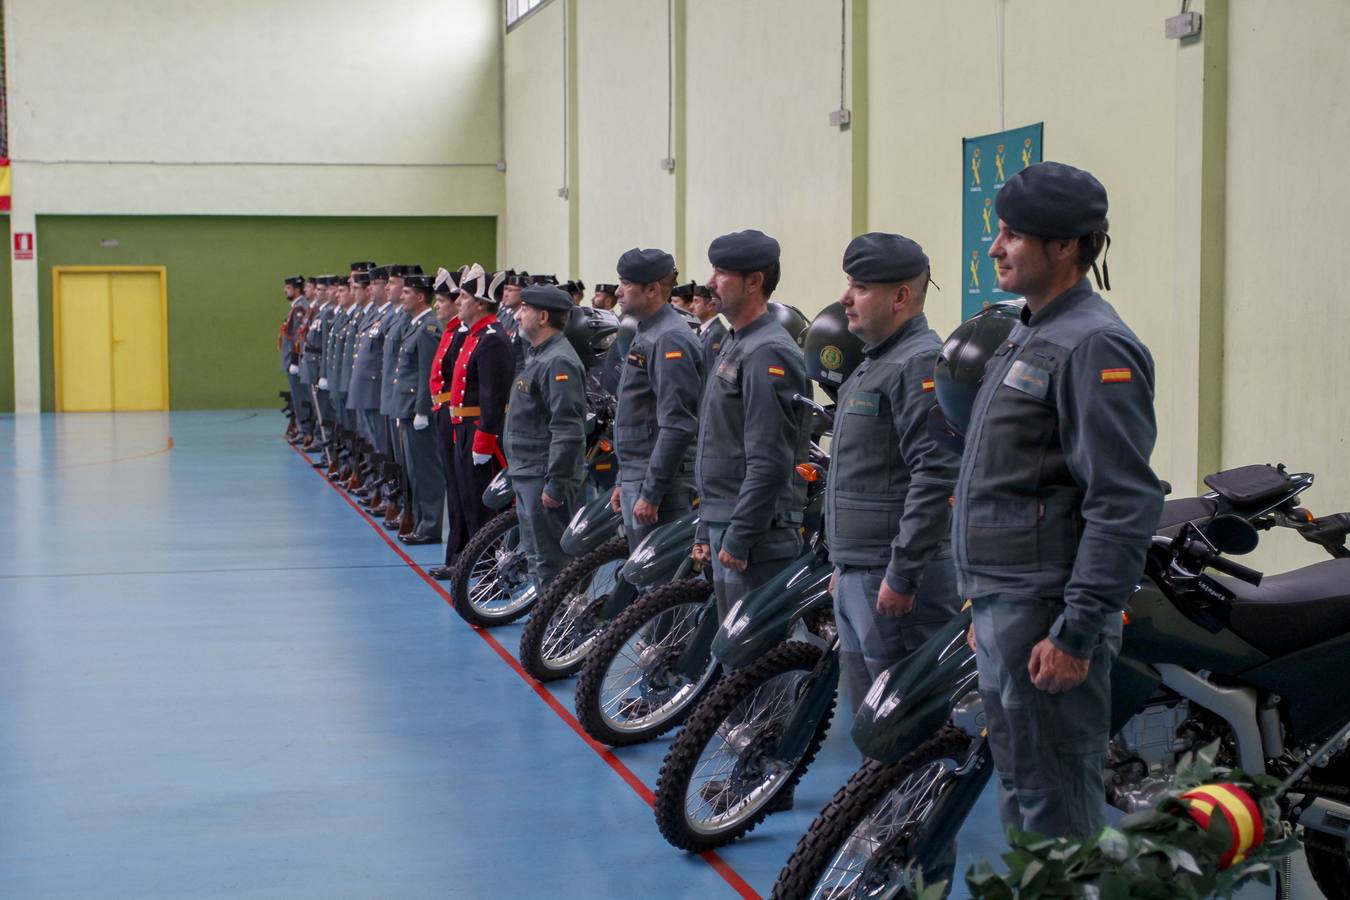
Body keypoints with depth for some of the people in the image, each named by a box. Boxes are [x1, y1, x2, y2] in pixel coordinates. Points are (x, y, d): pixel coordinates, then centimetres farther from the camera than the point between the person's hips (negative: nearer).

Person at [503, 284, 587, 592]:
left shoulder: (559, 362, -17)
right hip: (528, 476, 11)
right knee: (536, 556, 17)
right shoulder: (540, 356, 16)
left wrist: (555, 483, -25)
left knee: (550, 561, -7)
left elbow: (568, 431, -23)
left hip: (545, 479, -11)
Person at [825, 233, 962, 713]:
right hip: (856, 577, 11)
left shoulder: (921, 364, -15)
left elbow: (937, 476, -23)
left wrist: (901, 576, -24)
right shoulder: (874, 364, 19)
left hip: (893, 583, -11)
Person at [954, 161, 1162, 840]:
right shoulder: (1029, 337, 17)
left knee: (1056, 810, -4)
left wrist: (1076, 633, -23)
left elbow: (1125, 507, -21)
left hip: (1047, 617, -10)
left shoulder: (1095, 347, -15)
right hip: (1001, 608, 10)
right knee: (1018, 795, 18)